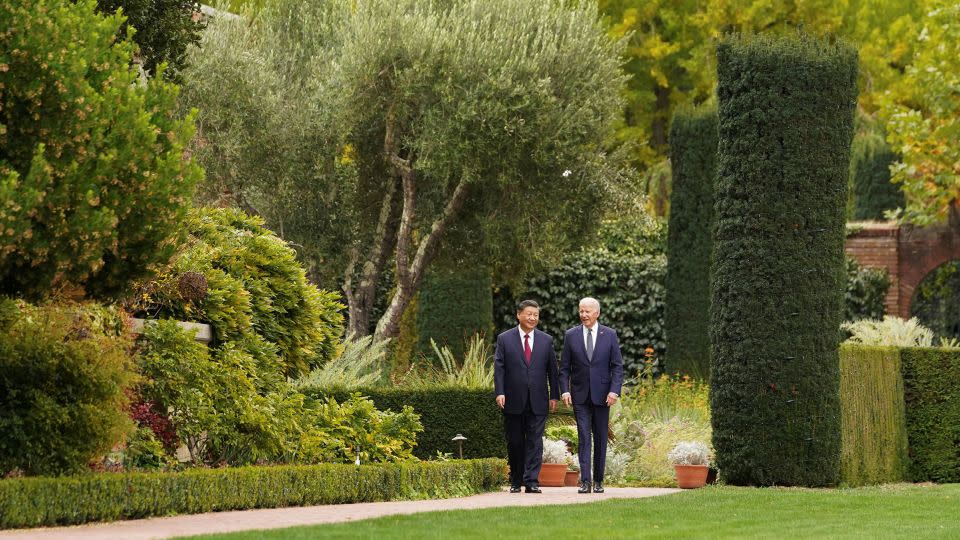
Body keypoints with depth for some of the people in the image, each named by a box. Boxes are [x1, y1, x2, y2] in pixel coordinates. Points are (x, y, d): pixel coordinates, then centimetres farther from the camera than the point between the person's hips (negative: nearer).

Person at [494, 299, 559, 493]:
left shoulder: (546, 340, 8)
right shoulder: (505, 339, 4)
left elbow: (552, 369, 10)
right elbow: (499, 368, 0)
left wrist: (554, 396, 5)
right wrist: (500, 393, -10)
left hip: (537, 402, 1)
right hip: (513, 402, -1)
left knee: (535, 441, -4)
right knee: (514, 443, 6)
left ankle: (531, 481, -5)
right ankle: (515, 481, 17)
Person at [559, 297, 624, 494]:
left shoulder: (609, 335, 2)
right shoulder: (571, 335, 4)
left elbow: (617, 366, 1)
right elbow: (564, 367, 5)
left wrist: (614, 390, -10)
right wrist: (564, 390, -7)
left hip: (602, 395, 0)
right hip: (580, 396, 0)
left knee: (600, 439, 6)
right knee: (584, 438, -7)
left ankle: (598, 481, 13)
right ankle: (585, 481, -11)